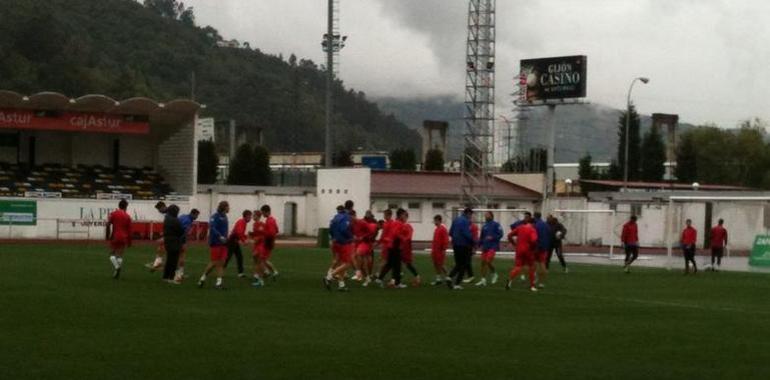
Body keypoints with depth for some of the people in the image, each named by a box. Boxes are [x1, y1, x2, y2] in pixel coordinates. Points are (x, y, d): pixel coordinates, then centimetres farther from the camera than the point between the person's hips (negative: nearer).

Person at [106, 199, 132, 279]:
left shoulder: (113, 214, 0)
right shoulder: (127, 216, 3)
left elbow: (108, 225, -10)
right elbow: (129, 230, 3)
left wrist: (107, 235, 1)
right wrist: (129, 242, 10)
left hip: (114, 237, -1)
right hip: (124, 239, 1)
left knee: (112, 254, 11)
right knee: (120, 256, 7)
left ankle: (116, 266, -16)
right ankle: (117, 274, -2)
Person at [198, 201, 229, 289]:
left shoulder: (224, 217, 12)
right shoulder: (215, 217, -13)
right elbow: (212, 228, -25)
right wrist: (220, 236, -37)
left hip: (223, 243, 7)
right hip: (215, 243, -7)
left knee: (221, 263, 1)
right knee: (214, 263, -1)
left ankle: (219, 282, 2)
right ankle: (203, 278, 15)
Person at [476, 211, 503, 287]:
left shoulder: (496, 225, -5)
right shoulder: (484, 226, 14)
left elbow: (500, 234, -10)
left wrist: (492, 237, -21)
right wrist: (481, 244, 14)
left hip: (493, 246, -7)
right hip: (485, 247, 7)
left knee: (488, 261, -18)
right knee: (483, 262, 4)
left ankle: (494, 274, 1)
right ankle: (483, 280, 14)